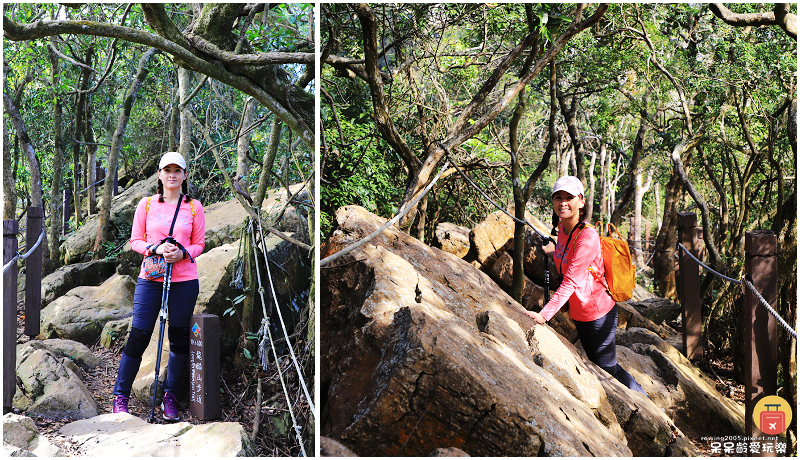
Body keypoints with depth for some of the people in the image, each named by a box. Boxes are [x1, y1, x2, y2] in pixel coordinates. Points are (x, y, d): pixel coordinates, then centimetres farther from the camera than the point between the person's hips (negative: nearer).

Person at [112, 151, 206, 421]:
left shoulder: (194, 206, 6)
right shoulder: (147, 204, 6)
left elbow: (199, 244, 8)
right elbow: (135, 241, 7)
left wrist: (182, 253, -12)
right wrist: (156, 249, -12)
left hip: (184, 280, 1)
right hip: (150, 278, -1)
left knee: (179, 338, 5)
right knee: (138, 336, -2)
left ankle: (170, 396, 18)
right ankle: (120, 396, 9)